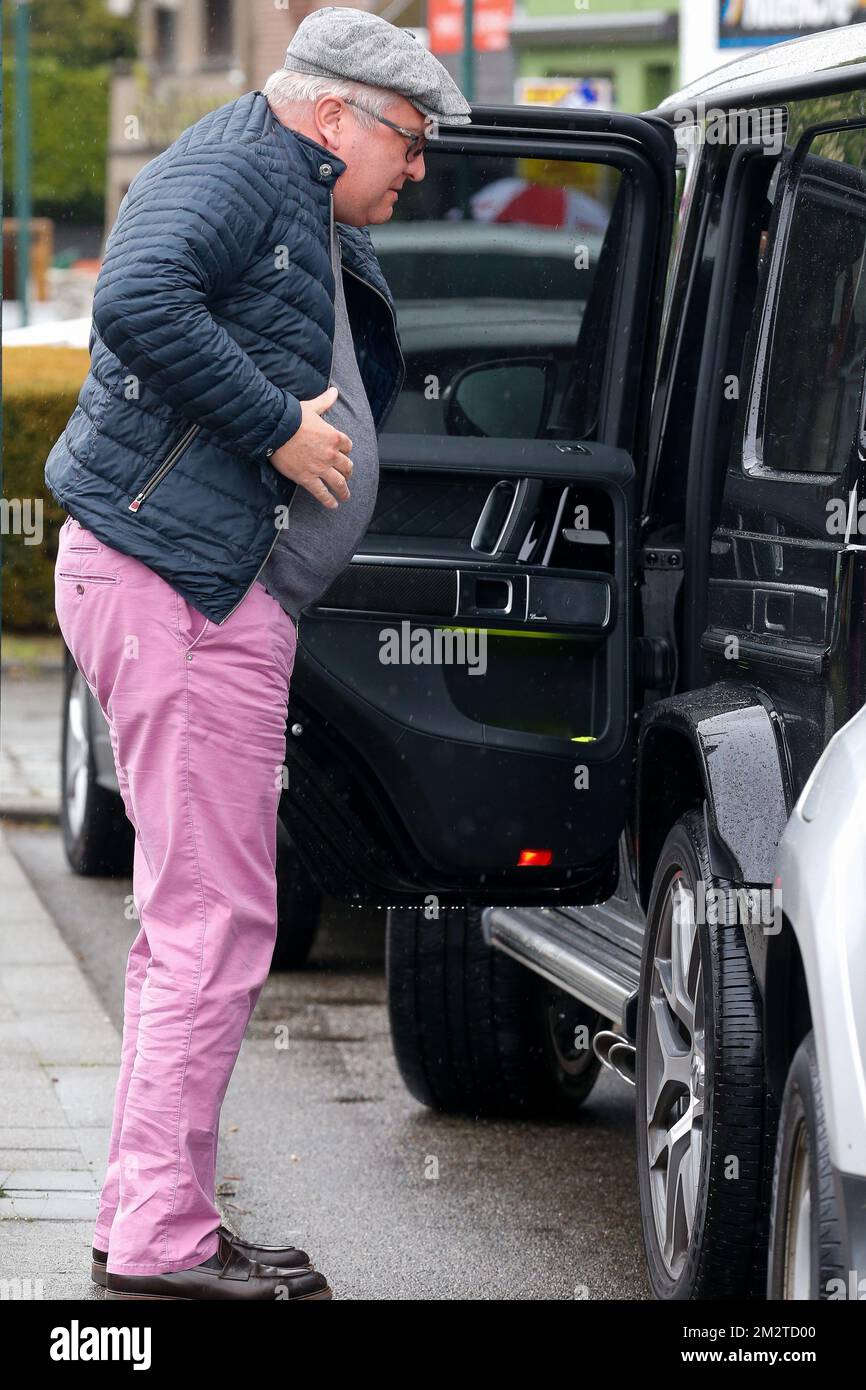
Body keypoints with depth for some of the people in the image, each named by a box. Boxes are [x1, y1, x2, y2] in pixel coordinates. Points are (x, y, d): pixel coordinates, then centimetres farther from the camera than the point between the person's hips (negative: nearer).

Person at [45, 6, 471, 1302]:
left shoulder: (317, 223, 22)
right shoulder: (229, 170, -9)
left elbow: (370, 378, 33)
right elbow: (140, 299, -28)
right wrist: (278, 424, -22)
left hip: (221, 595, 11)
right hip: (175, 580, -11)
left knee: (198, 920, 15)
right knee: (213, 919, -10)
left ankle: (151, 1222, 21)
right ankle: (159, 1237, -8)